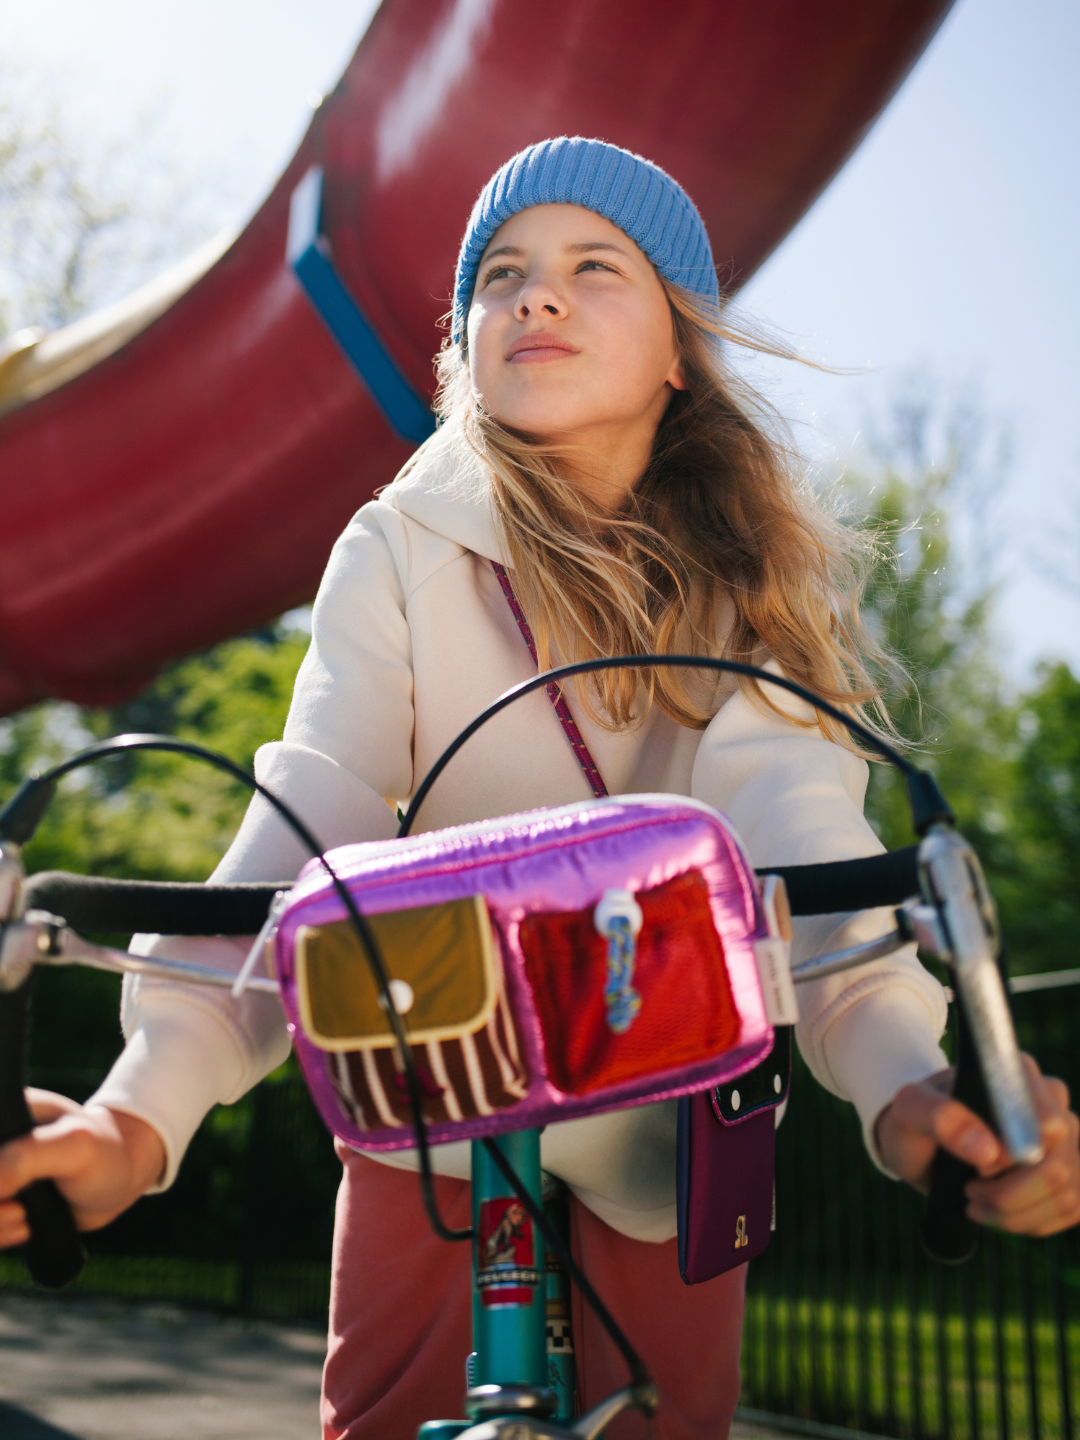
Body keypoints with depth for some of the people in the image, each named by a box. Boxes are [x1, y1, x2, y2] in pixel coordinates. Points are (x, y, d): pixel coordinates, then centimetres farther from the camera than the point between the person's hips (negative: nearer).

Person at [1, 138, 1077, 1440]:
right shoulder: (402, 551, -11)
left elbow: (793, 814, -25)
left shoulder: (754, 573, -8)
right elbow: (308, 828, -24)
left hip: (668, 1131, 1)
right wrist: (144, 1107, -40)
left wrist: (904, 1077, -44)